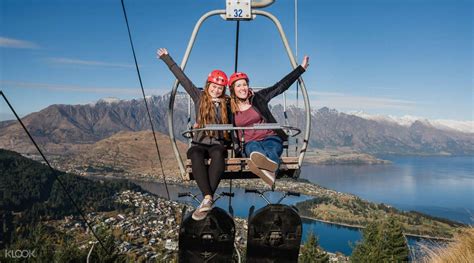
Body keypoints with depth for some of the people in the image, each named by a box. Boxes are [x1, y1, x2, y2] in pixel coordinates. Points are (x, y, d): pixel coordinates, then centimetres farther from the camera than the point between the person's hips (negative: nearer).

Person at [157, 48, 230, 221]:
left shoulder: (226, 103, 12)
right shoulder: (199, 97, 10)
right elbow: (182, 78, 10)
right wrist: (167, 59, 10)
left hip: (217, 143, 0)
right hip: (199, 143, 0)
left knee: (218, 155, -36)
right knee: (196, 157, -36)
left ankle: (207, 199, -41)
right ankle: (208, 197, -43)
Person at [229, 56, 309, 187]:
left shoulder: (258, 98, 5)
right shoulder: (230, 108, 8)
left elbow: (281, 86, 5)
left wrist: (301, 68, 5)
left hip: (270, 137, 0)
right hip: (250, 143, 0)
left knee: (270, 149, -37)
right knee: (255, 148, -38)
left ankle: (269, 166, -73)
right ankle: (268, 166, -72)